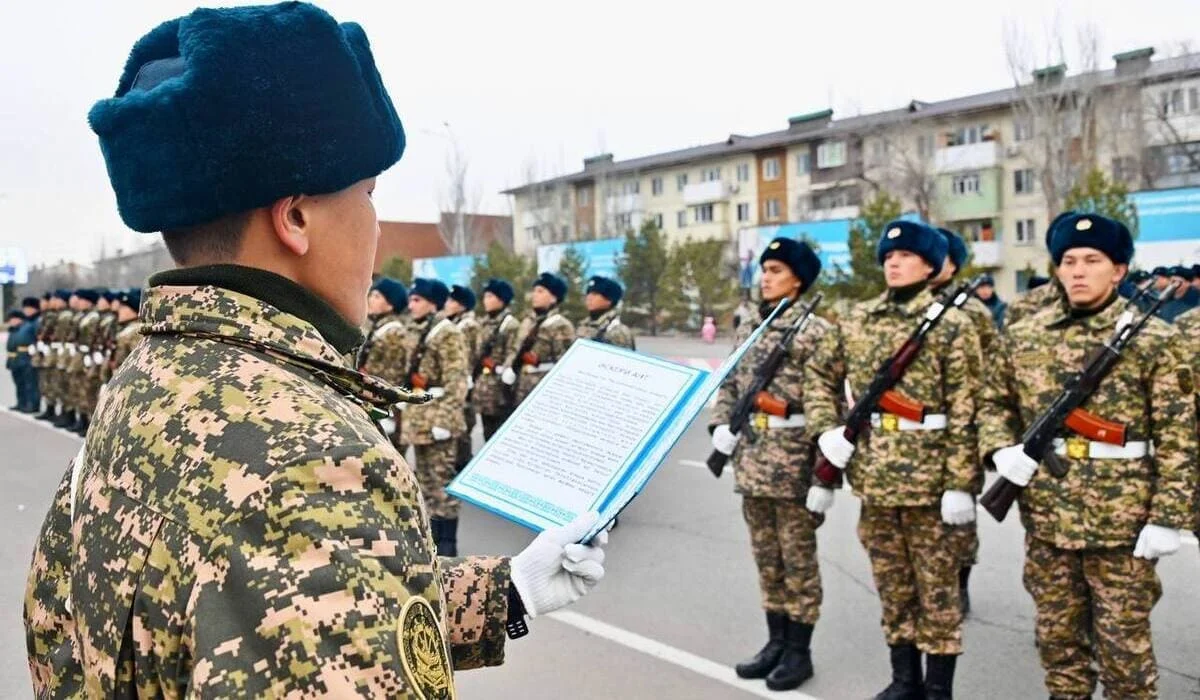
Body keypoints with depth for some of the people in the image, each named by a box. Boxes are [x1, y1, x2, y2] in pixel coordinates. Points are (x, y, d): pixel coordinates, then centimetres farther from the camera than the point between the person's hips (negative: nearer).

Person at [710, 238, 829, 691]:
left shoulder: (815, 330, -8)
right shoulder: (749, 327, 11)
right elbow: (729, 383, 16)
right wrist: (721, 425, 1)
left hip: (793, 460, -6)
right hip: (752, 458, 7)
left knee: (797, 559, 6)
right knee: (766, 557, 15)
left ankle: (799, 652, 19)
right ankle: (776, 641, 29)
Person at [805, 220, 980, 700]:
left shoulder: (950, 324, -6)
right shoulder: (856, 320, 7)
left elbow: (964, 410, -9)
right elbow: (818, 375, 15)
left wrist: (960, 482, -13)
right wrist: (826, 428, -1)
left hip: (927, 477, -5)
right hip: (873, 474, 5)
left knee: (936, 586, 8)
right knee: (891, 584, 16)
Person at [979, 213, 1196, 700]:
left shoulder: (1154, 340, -5)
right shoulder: (1023, 337, 4)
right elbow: (994, 403, 14)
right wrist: (1002, 450, -7)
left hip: (1122, 522, -3)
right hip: (1045, 518, 4)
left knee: (1123, 644, 10)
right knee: (1056, 637, 16)